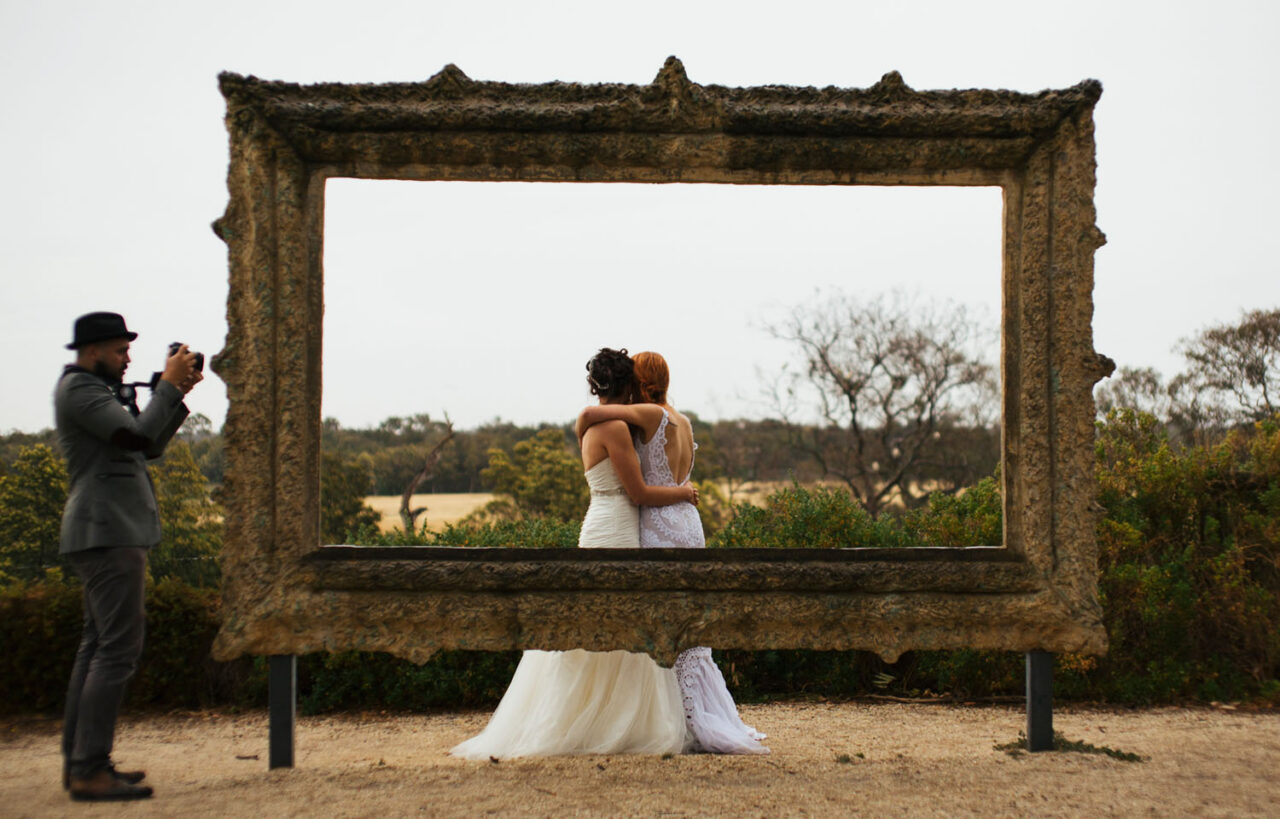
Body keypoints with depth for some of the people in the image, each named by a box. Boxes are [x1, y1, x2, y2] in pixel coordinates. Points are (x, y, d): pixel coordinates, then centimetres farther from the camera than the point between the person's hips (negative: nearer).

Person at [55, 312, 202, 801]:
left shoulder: (98, 390, 22)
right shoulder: (78, 389, -9)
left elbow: (151, 446, 19)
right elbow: (139, 435, -21)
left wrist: (178, 393, 9)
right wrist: (169, 385, -11)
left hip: (109, 534, 11)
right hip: (108, 532, -11)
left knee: (98, 646, 12)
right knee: (118, 649, -13)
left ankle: (78, 762, 16)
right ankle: (90, 771, -13)